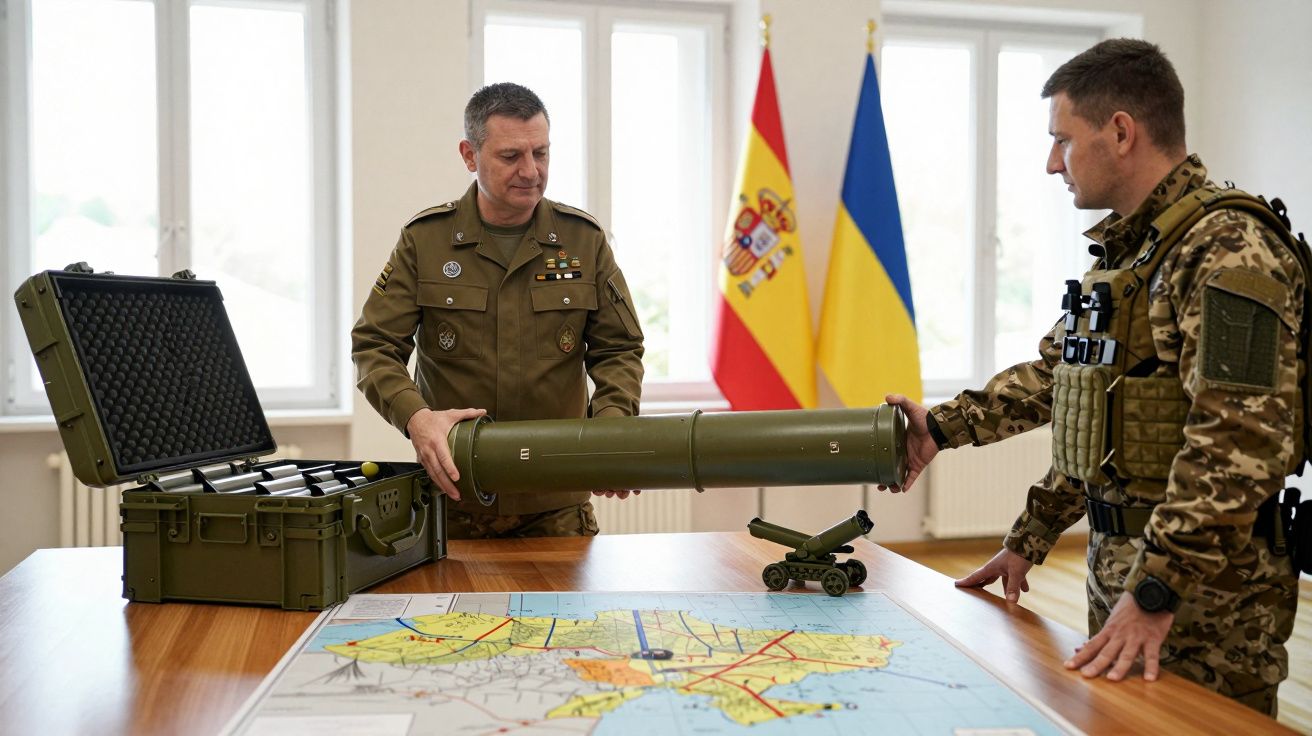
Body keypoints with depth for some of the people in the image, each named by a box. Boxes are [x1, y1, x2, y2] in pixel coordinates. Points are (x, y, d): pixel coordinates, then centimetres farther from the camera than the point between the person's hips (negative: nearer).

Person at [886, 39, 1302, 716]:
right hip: (1117, 571, 9)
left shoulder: (1229, 251, -18)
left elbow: (1239, 440, -26)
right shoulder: (1121, 253, 13)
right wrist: (942, 427, 12)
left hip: (1202, 595, -9)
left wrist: (1156, 591, -29)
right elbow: (1054, 379, 19)